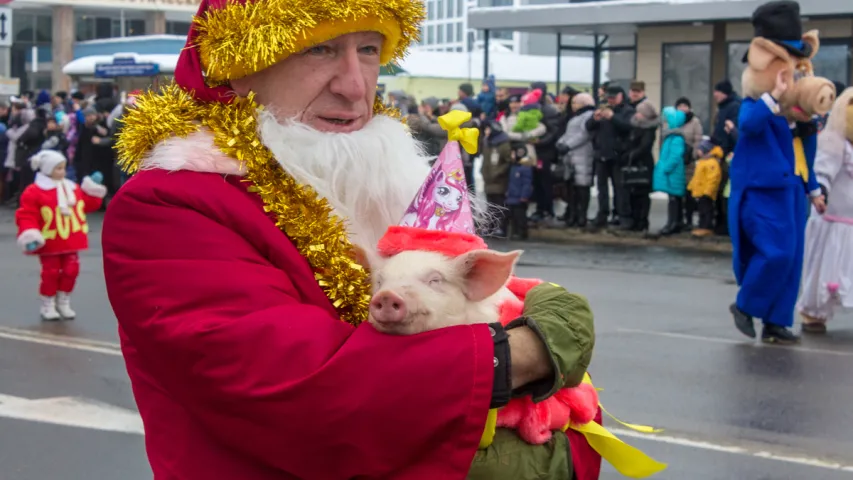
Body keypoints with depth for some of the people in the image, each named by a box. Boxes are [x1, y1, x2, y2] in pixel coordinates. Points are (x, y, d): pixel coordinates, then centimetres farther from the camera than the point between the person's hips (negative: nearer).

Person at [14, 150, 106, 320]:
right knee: (51, 272, -2)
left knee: (71, 270, 5)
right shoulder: (34, 192, -10)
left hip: (71, 241, 6)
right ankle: (47, 305, 13)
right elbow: (26, 215, -15)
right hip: (49, 243, -5)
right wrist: (30, 233, -26)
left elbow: (87, 205, 20)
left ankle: (63, 303, 20)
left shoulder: (73, 189, 9)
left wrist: (93, 194, 6)